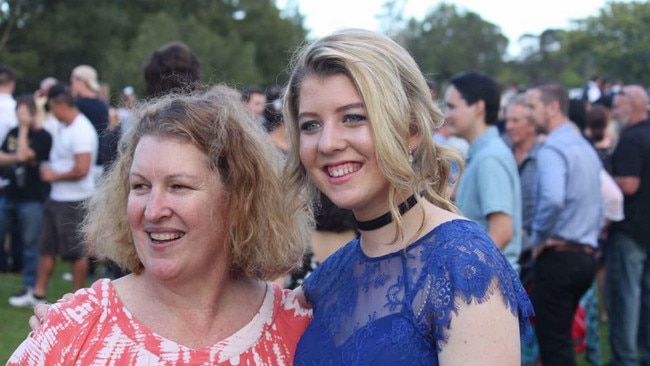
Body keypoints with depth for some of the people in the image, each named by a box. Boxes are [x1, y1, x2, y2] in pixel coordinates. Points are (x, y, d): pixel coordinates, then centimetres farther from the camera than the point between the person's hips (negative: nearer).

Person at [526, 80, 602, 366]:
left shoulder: (552, 148, -15)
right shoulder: (586, 147, 14)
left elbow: (553, 199, -32)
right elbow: (604, 198, 21)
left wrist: (538, 237, -17)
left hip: (558, 256, -9)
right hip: (585, 254, 9)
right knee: (562, 339, 19)